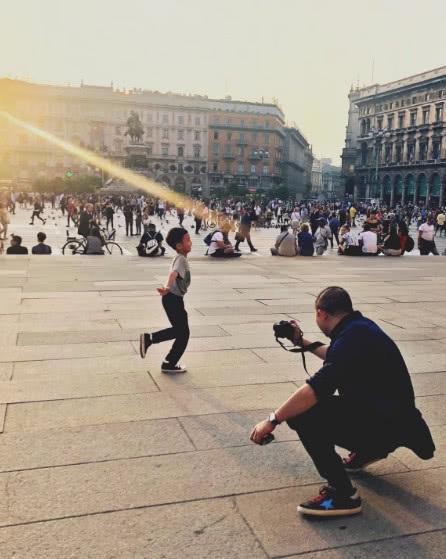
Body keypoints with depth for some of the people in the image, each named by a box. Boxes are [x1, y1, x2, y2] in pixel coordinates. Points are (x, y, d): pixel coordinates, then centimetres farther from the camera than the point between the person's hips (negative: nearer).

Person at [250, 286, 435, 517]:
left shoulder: (352, 338, -23)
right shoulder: (360, 326, 7)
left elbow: (314, 390, -32)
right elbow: (336, 358, 28)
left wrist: (272, 420, -24)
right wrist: (302, 342, 31)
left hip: (386, 426, -10)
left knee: (302, 415, -21)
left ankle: (343, 494, -17)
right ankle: (369, 449, 29)